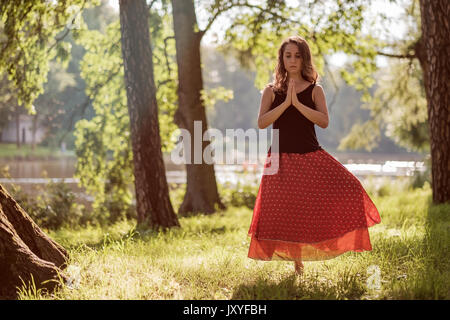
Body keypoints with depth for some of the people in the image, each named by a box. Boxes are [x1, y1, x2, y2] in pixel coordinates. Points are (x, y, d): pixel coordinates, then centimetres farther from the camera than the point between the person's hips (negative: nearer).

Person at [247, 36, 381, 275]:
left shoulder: (314, 90, 6)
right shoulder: (272, 91, 7)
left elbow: (324, 121, -9)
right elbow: (261, 123, -6)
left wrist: (297, 103, -16)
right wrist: (285, 103, -14)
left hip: (311, 157, 0)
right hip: (282, 160, 0)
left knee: (348, 191, -17)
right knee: (286, 212, -1)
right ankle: (297, 261, 14)